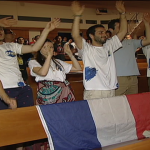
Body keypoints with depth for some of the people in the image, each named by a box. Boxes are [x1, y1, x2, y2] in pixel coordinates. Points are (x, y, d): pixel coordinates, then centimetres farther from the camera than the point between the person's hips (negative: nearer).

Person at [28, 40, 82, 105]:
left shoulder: (58, 62, 23)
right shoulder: (33, 62, 9)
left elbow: (78, 68, 19)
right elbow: (43, 73, -13)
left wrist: (70, 53, 14)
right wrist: (49, 55, -5)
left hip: (64, 93, 4)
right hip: (48, 96, -4)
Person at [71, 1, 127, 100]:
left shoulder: (109, 46, 18)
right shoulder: (86, 49, 1)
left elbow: (123, 31, 19)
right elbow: (75, 36, -15)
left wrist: (122, 13, 12)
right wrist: (77, 15, -21)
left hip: (111, 90, 6)